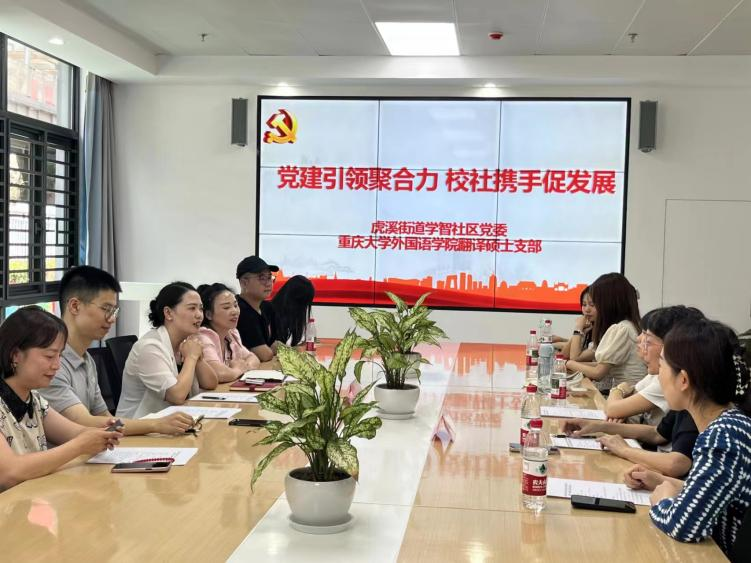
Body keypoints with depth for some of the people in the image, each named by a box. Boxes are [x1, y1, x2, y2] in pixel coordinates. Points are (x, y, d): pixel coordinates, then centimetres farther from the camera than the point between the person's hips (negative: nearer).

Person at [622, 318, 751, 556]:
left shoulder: (723, 438, -24)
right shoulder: (729, 422, 1)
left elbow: (683, 524, -34)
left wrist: (663, 500, -15)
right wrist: (665, 483, 4)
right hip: (711, 549, 7)